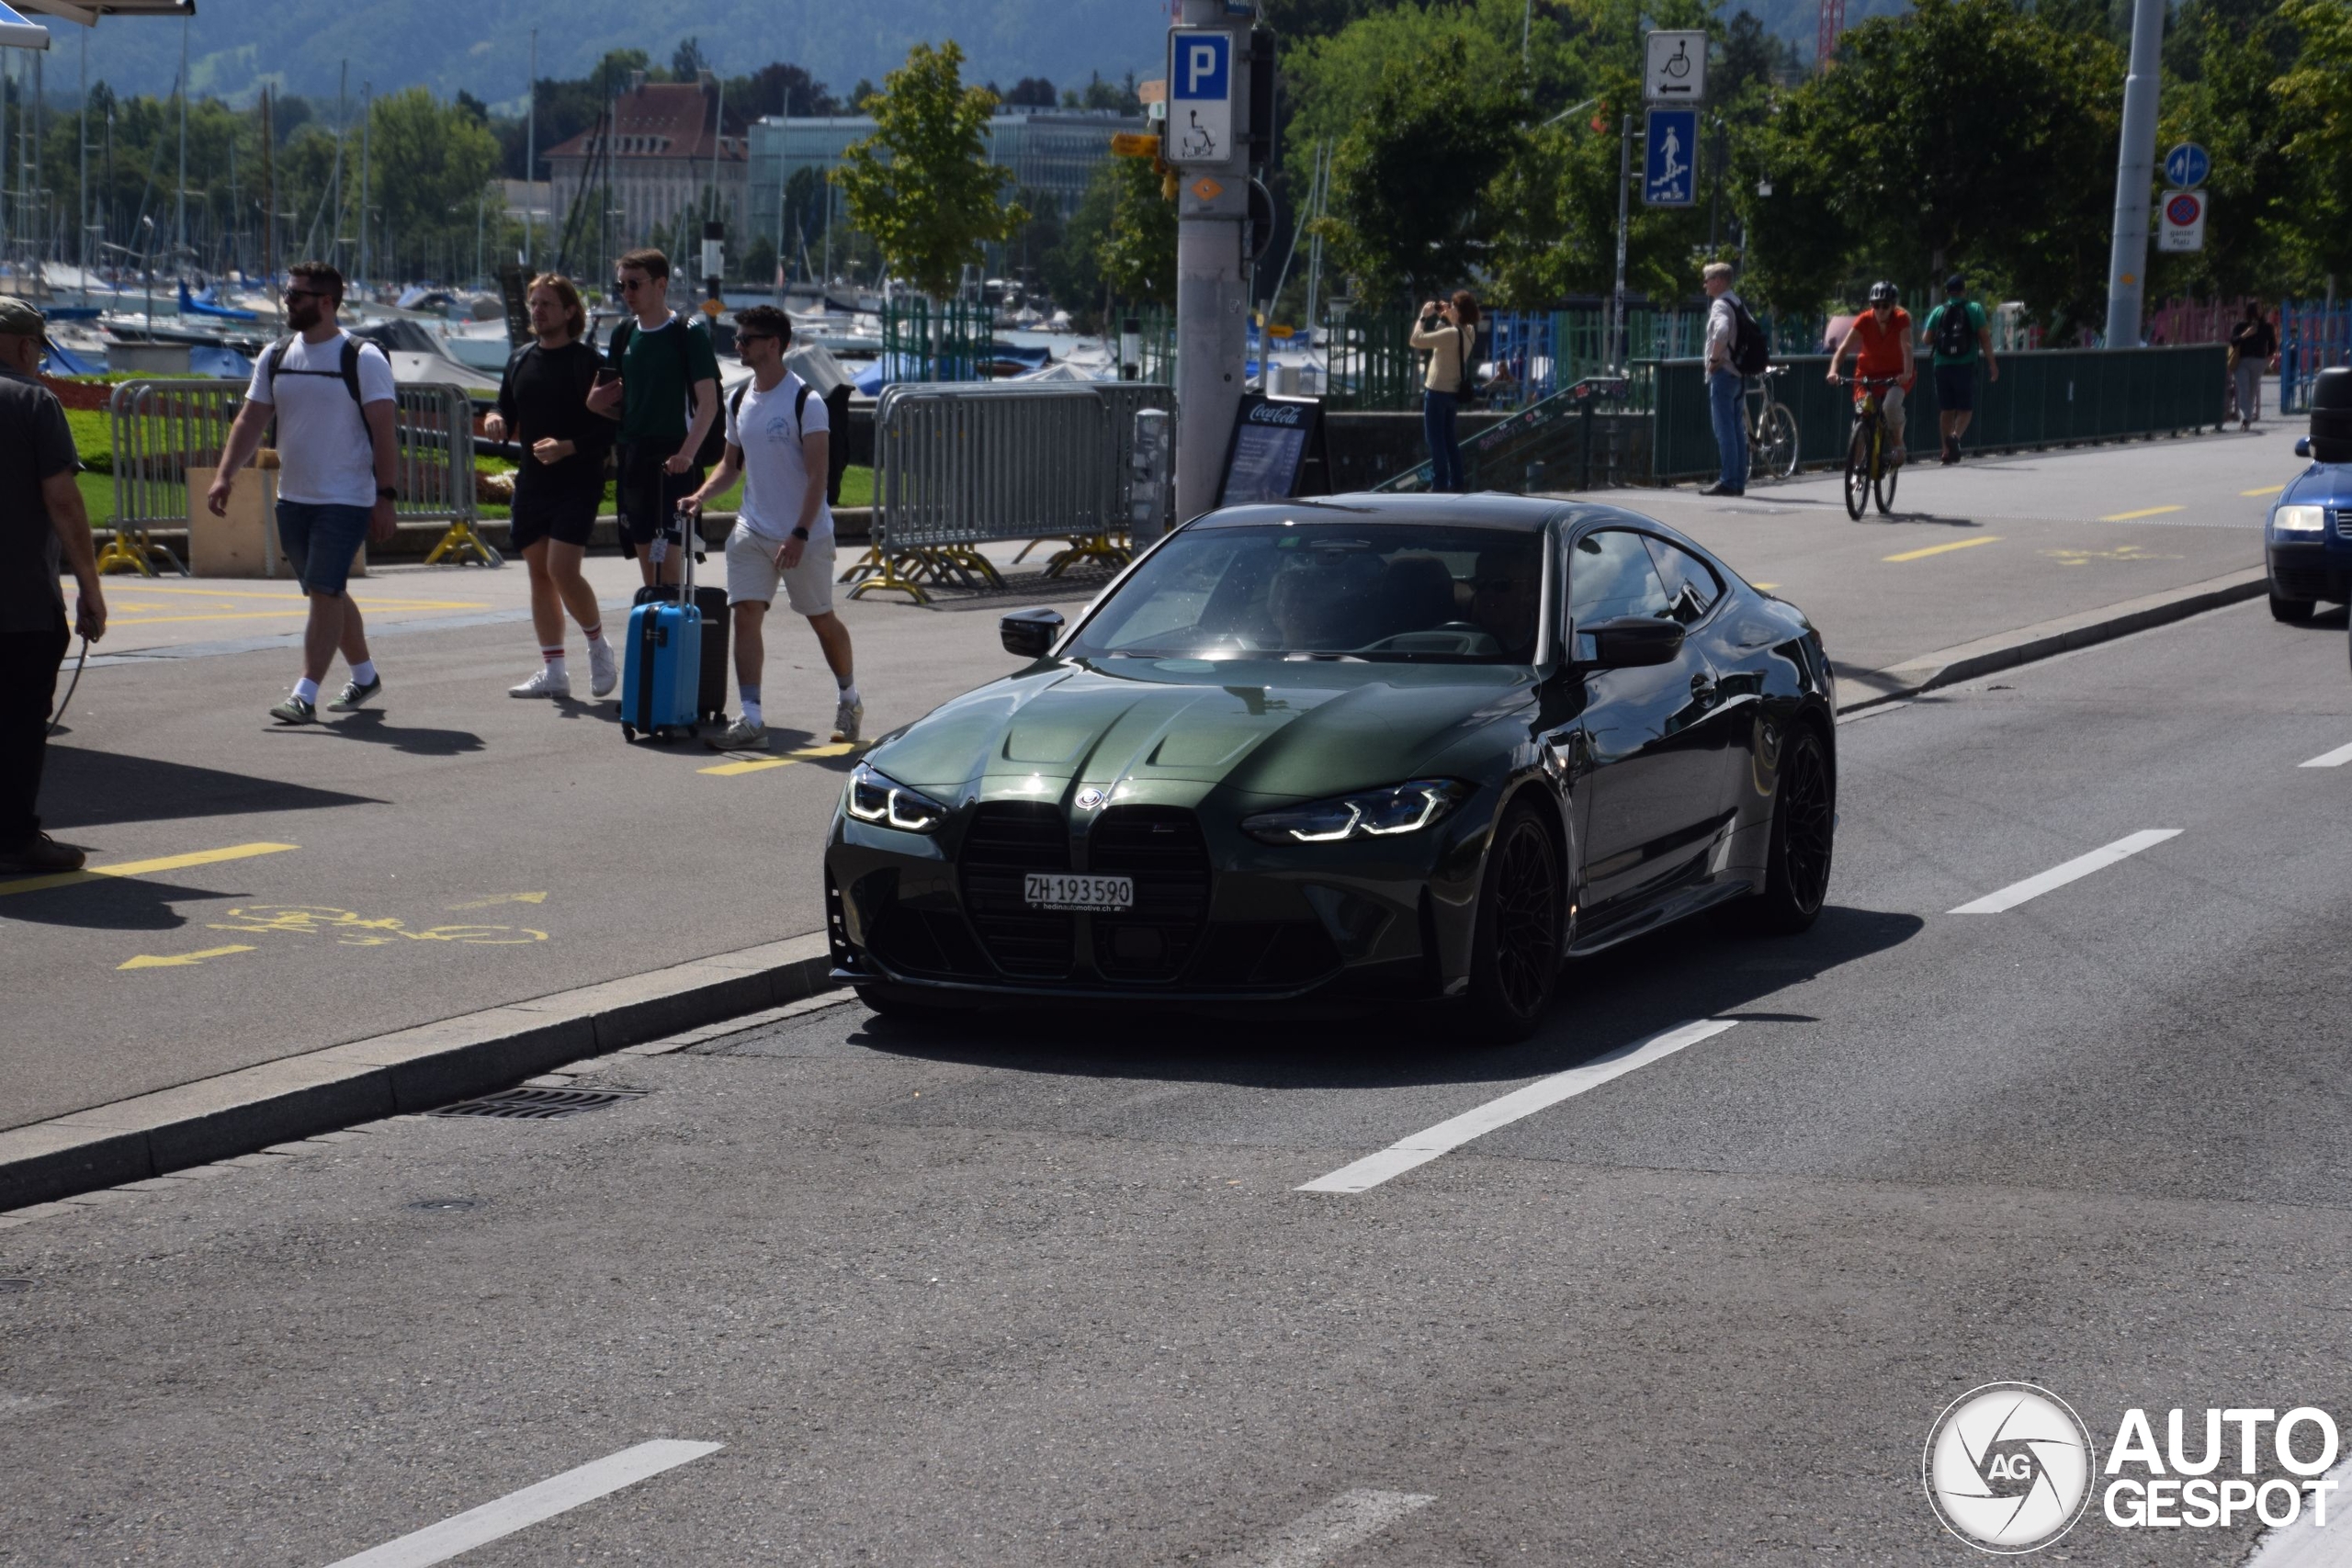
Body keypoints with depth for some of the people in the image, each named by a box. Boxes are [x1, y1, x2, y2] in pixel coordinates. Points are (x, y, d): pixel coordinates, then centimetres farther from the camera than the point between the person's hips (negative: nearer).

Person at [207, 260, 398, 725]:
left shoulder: (363, 359, -9)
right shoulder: (275, 357, 8)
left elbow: (384, 432, -11)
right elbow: (251, 419, 9)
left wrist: (385, 497, -17)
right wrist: (225, 474, -4)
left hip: (346, 499, -7)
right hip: (292, 497, 7)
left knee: (325, 592, -13)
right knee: (326, 594, 15)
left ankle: (305, 695, -15)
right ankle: (364, 676, 32)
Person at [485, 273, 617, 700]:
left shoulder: (589, 362, -6)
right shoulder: (520, 362, 13)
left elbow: (609, 430, -9)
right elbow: (508, 418, 21)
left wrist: (566, 447, -22)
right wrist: (495, 422, -2)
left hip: (577, 482, -7)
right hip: (532, 483, 7)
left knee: (562, 569, -16)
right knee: (539, 573, 6)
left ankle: (599, 645, 7)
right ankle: (553, 671, 11)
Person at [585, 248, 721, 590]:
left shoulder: (689, 333, -7)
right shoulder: (623, 334, 12)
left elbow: (708, 402, -12)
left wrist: (686, 453, -25)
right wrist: (598, 402, -3)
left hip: (674, 461, -7)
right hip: (634, 456, 7)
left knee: (668, 556, -13)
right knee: (645, 555, 11)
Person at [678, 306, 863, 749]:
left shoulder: (805, 401, -12)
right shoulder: (739, 401, 8)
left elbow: (818, 473, -16)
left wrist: (799, 534, -23)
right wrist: (701, 496, -2)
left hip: (805, 534, -5)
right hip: (752, 530, 5)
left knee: (821, 619, 8)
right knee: (745, 614, -10)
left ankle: (849, 700, 31)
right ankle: (751, 717, -13)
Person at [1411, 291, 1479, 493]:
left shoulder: (1451, 334, -26)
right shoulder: (1468, 331, 0)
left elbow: (1417, 340, -25)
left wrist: (1424, 317, -13)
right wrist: (1443, 317, 8)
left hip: (1437, 391, -8)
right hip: (1453, 391, 8)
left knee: (1435, 439, 0)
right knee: (1448, 438, 19)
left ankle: (1439, 485, 1)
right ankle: (1456, 483, 22)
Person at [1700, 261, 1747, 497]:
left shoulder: (1720, 305, -13)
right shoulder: (1737, 303, 16)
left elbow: (1721, 332, -32)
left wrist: (1714, 358, -19)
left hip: (1723, 374, -10)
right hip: (1739, 374, 10)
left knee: (1724, 430, -9)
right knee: (1737, 429, 10)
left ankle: (1728, 481, -11)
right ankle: (1739, 481, 12)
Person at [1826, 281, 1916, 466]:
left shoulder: (1901, 319, -20)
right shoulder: (1864, 320, -18)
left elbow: (1907, 347, -32)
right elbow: (1843, 347, -26)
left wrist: (1907, 373, -49)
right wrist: (1833, 370, -43)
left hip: (1896, 373, -2)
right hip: (1868, 373, 2)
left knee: (1891, 405, -29)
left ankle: (1898, 445, -6)